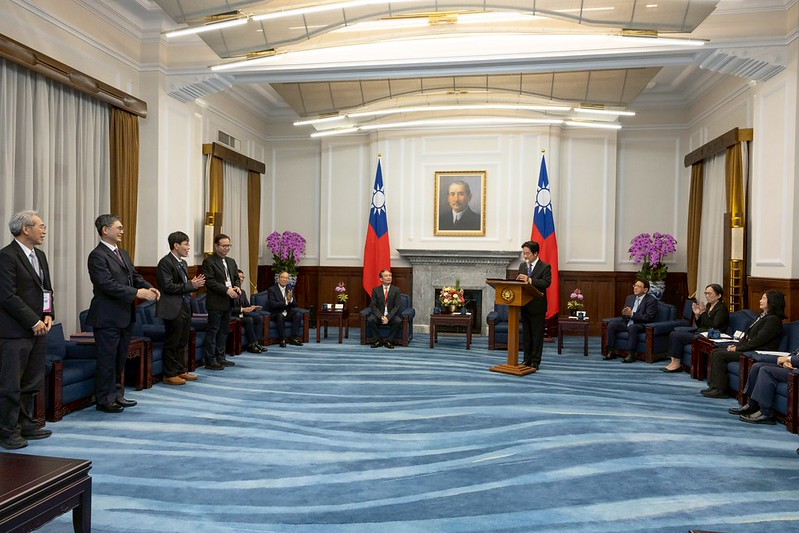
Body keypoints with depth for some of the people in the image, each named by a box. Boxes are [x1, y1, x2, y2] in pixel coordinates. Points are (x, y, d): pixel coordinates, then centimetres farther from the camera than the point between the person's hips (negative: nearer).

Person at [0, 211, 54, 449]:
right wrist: (34, 322, -14)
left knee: (32, 382, 14)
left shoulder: (39, 255, 14)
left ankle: (27, 425, 25)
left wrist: (48, 315, 3)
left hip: (38, 330, 8)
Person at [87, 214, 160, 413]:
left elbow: (135, 275, 15)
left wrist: (148, 287, -4)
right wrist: (137, 293, -25)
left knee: (120, 359, 16)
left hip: (125, 316, 9)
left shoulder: (123, 254, 14)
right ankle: (104, 400, 13)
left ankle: (116, 394, 28)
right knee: (107, 359, 2)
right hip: (108, 318, -9)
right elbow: (108, 285, -22)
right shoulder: (97, 255, -14)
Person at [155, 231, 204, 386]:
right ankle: (169, 374, 11)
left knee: (182, 342, 15)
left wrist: (194, 283, 0)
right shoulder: (165, 262, -12)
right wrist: (191, 285, -17)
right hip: (174, 309, -9)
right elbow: (168, 286, -19)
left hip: (185, 307, 9)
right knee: (172, 343, 1)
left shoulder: (182, 262, 14)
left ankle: (181, 371, 26)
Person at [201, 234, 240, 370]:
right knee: (213, 330, -3)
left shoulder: (231, 261, 16)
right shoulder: (209, 261, -8)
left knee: (224, 330, 12)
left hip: (228, 302, 8)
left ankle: (220, 357, 20)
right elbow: (210, 282, -16)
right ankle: (210, 360, 2)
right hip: (215, 302, -8)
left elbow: (236, 278, 19)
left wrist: (237, 287, -3)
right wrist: (227, 290, -21)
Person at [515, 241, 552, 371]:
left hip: (537, 306, -6)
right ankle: (527, 360, 22)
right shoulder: (522, 266, 12)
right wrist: (518, 280, -14)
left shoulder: (545, 267, -7)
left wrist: (529, 280, -31)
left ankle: (535, 362, 7)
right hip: (524, 306, 6)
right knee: (526, 335, 13)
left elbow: (547, 282, -21)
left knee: (537, 335, 1)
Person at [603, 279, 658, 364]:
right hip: (627, 322, 7)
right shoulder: (630, 298, 13)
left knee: (632, 327, -37)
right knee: (611, 324, -15)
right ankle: (611, 352, -13)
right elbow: (624, 315, 17)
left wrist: (632, 314, -24)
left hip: (641, 324, -7)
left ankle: (631, 355, -32)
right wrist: (624, 313, -10)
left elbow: (648, 317, -18)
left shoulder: (651, 300, -7)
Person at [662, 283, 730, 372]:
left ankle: (677, 364, -8)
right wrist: (697, 314, -3)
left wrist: (703, 313, -25)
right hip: (699, 331, 9)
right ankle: (673, 361, -6)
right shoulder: (708, 305, 13)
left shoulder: (722, 308, -11)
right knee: (673, 333, -3)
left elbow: (714, 327, -21)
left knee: (676, 336, -19)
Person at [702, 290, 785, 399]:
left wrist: (738, 348, -15)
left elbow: (758, 340, -19)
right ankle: (714, 385, -3)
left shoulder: (773, 320, -13)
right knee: (715, 352, -1)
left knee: (719, 355, -20)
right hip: (749, 348, 10)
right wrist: (736, 345, 5)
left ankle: (720, 389, -14)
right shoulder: (762, 316, 19)